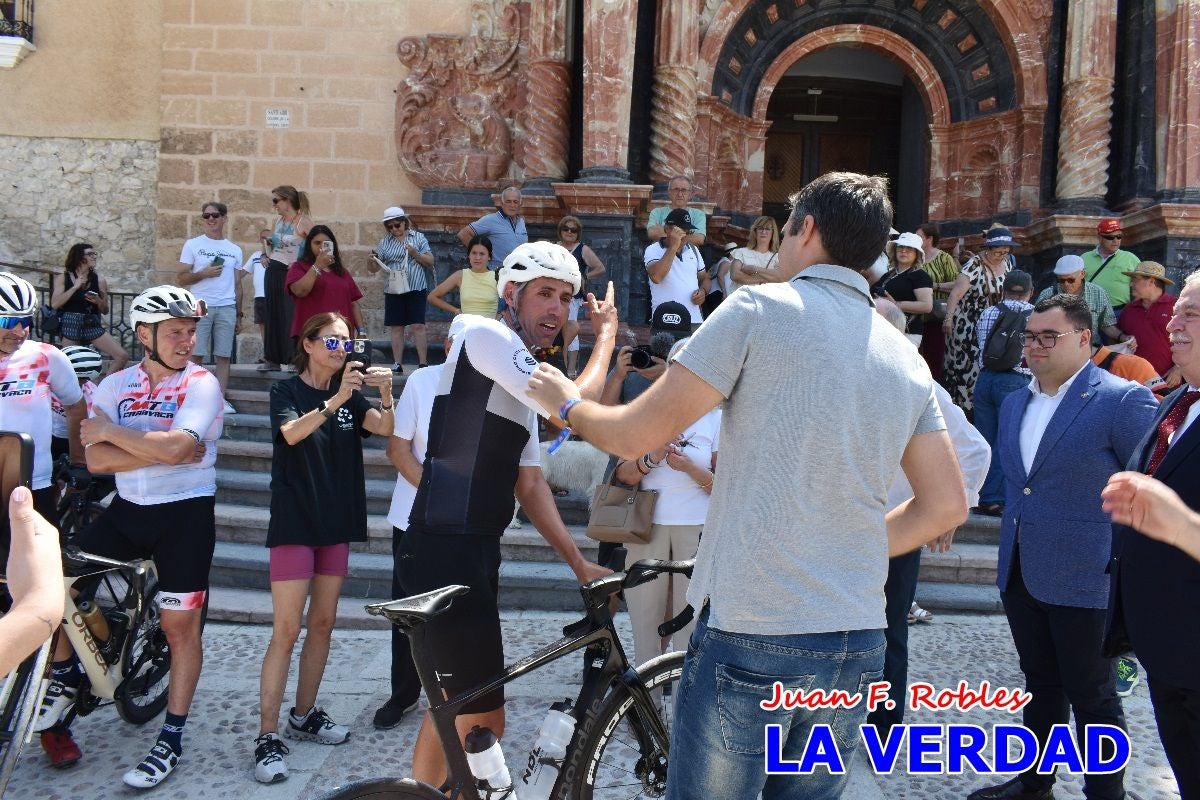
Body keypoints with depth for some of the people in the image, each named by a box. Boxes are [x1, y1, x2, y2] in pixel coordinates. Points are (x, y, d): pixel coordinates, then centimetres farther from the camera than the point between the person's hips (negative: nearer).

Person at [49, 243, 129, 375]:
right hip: (70, 325, -2)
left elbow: (105, 310, 12)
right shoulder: (63, 278, 4)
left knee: (122, 356, -13)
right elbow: (54, 304, -10)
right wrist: (75, 287, -12)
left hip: (93, 325, 2)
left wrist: (98, 301, -10)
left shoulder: (99, 279, 7)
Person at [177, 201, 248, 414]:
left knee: (223, 356, 0)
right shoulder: (193, 245, 6)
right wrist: (204, 273, -15)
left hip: (227, 308, 2)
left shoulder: (235, 250, 14)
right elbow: (182, 278, 2)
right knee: (196, 355, -3)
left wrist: (239, 316, 12)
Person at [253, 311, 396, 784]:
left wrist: (386, 394, -28)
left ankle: (305, 715, 24)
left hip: (336, 523, 5)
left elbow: (386, 429, -8)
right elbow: (292, 432, -25)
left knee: (322, 624, 11)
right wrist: (334, 400, -39)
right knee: (286, 630, -8)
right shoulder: (287, 391, -4)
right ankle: (268, 735, -4)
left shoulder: (350, 395, 9)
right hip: (294, 522, -5)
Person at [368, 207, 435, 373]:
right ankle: (397, 365, 7)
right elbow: (374, 268, 10)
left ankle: (423, 364, -7)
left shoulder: (418, 237, 5)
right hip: (393, 290, 2)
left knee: (418, 326, -7)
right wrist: (370, 261, -13)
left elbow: (430, 261, 4)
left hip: (416, 288, -2)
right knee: (396, 327, 2)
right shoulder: (385, 242, 10)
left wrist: (415, 253, -12)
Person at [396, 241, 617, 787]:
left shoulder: (524, 379, 19)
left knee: (452, 706, 21)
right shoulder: (485, 335, -10)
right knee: (483, 721, -7)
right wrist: (606, 334, -3)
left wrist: (580, 565, 14)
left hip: (473, 551, 10)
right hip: (446, 552, -10)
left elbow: (531, 486, 18)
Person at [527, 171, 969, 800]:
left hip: (750, 636, -6)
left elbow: (636, 435, -10)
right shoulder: (907, 359, 8)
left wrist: (568, 402, 10)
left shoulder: (760, 308, -9)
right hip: (858, 647, 6)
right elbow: (946, 506, 9)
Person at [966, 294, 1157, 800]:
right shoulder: (1014, 404, 10)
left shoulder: (1123, 400, -12)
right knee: (1041, 686, 20)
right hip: (1021, 575, 7)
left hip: (1085, 580, -7)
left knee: (1092, 698, 6)